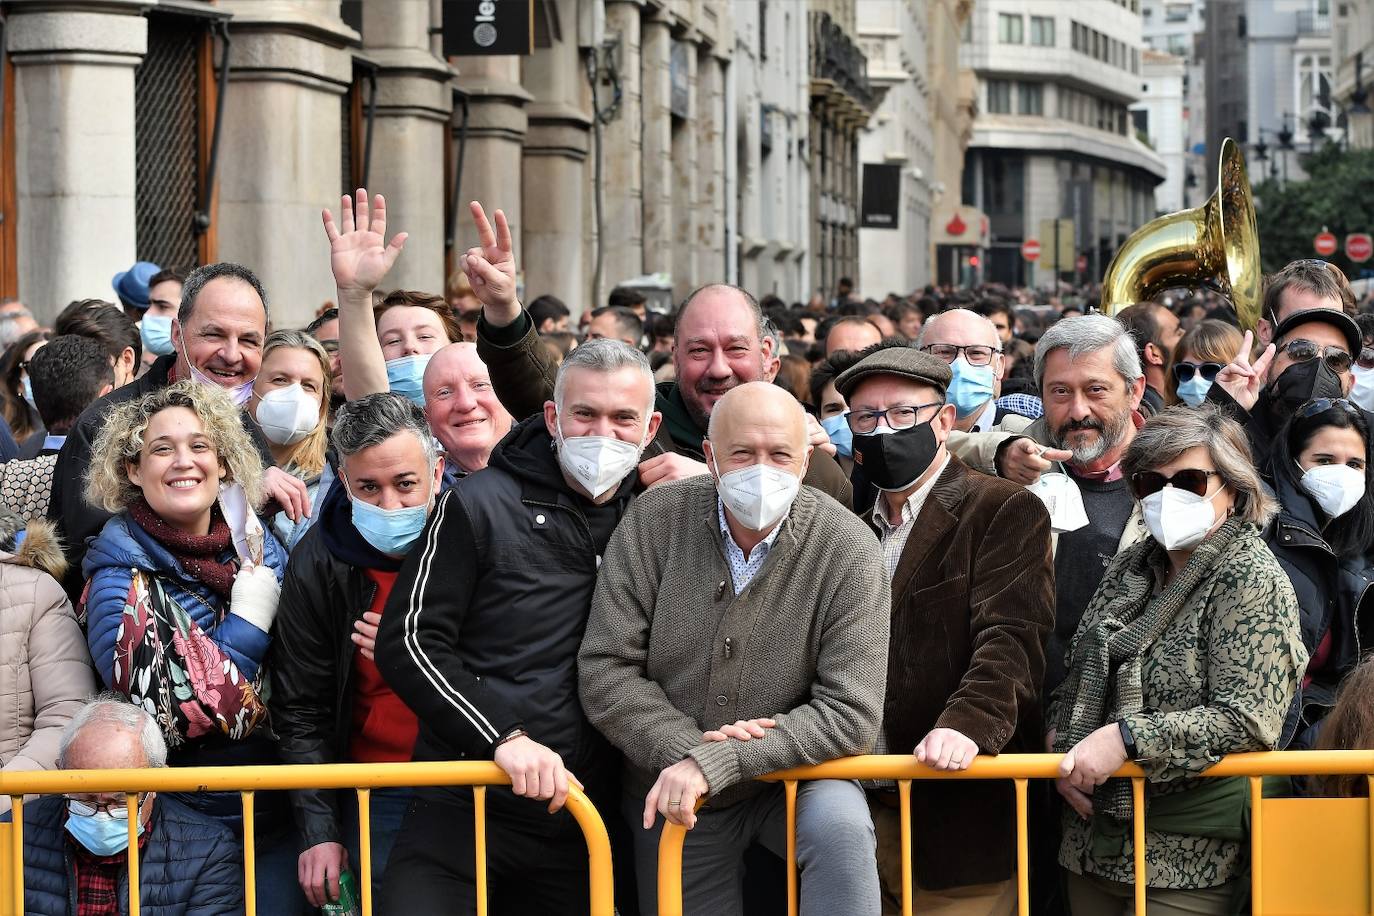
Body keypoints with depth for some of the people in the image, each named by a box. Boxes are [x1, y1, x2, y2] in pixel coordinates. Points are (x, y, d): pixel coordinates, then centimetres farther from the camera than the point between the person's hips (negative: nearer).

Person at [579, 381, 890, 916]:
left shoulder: (847, 549, -17)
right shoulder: (654, 520, -11)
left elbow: (850, 713, -21)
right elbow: (604, 670, -11)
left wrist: (716, 761, -29)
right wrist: (687, 746, -25)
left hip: (792, 774, -2)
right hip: (671, 801, 2)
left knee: (839, 825, -30)